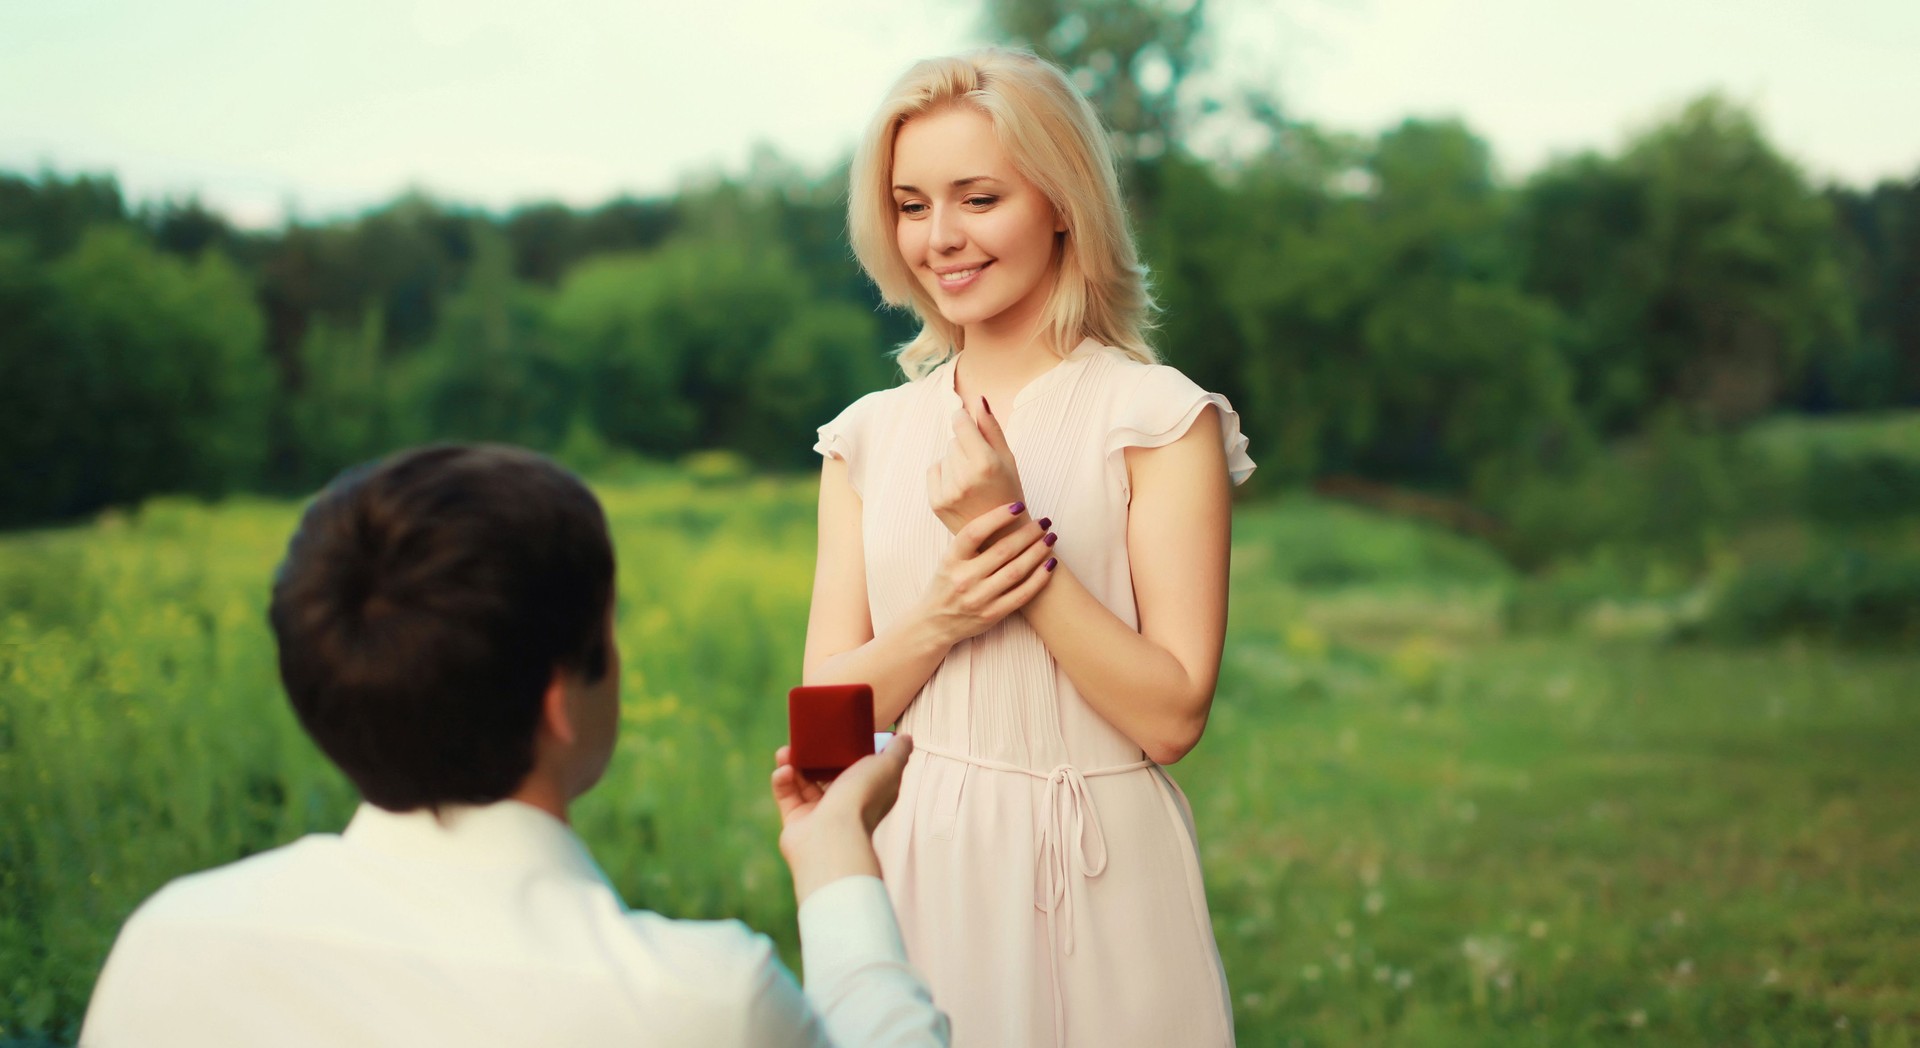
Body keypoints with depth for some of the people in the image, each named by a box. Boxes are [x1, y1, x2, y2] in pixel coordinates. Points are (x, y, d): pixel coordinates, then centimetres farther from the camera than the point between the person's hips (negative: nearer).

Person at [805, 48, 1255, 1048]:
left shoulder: (1158, 420, -8)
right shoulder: (870, 437, 5)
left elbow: (1172, 716, -14)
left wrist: (1017, 534, -20)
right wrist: (936, 621, -17)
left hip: (1092, 881, -3)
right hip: (916, 877, 4)